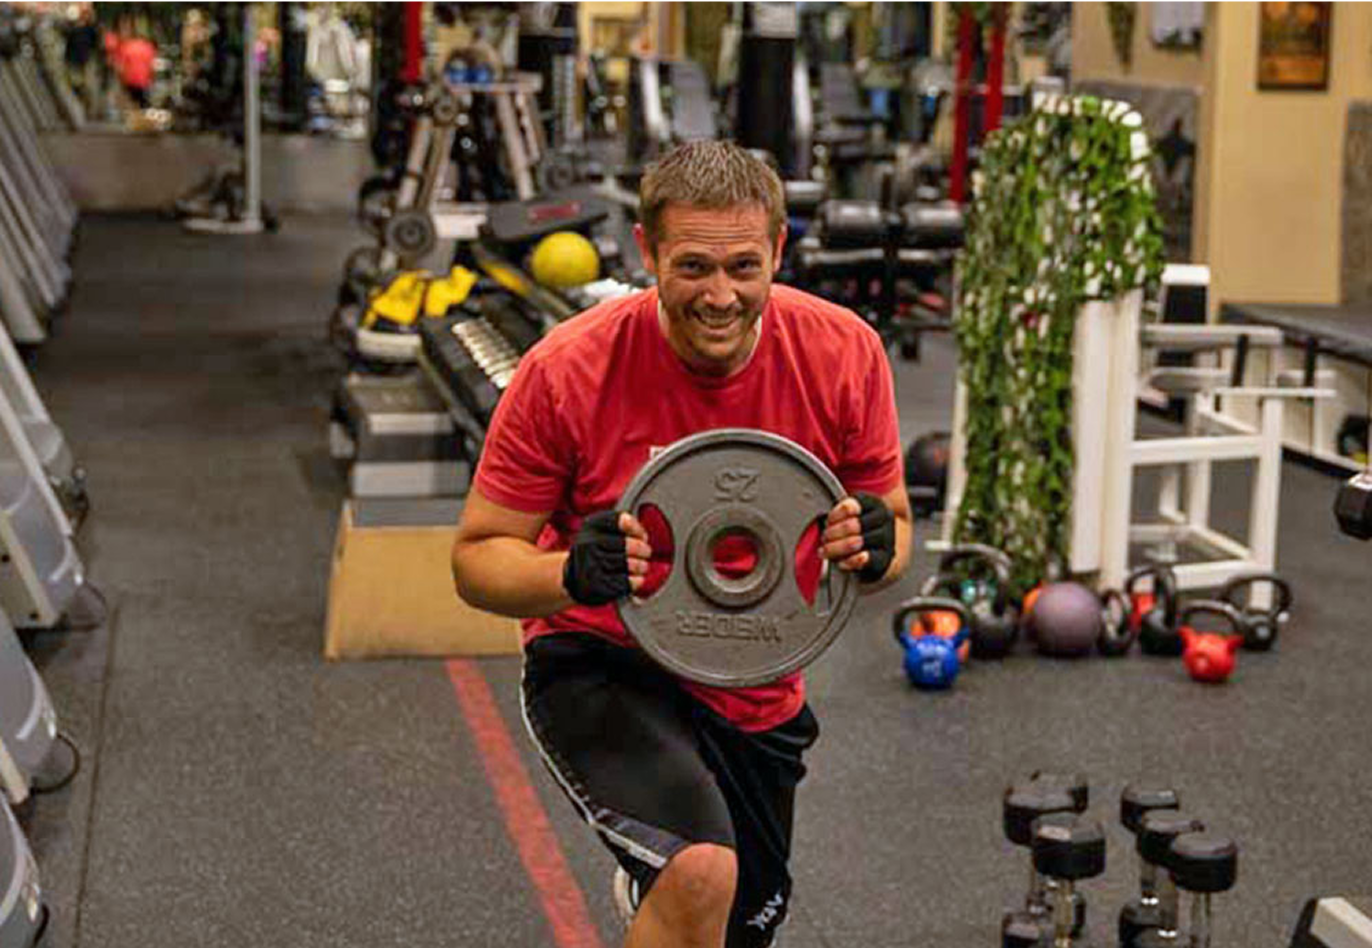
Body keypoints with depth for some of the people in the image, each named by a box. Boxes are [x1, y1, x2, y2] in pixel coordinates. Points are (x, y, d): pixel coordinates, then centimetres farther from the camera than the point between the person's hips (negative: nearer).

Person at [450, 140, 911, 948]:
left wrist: (876, 548, -26)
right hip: (601, 666, -4)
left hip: (761, 693, 4)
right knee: (702, 870, -32)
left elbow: (894, 526, -2)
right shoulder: (567, 371, -23)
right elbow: (477, 558, -14)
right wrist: (572, 574, -36)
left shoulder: (844, 354, -15)